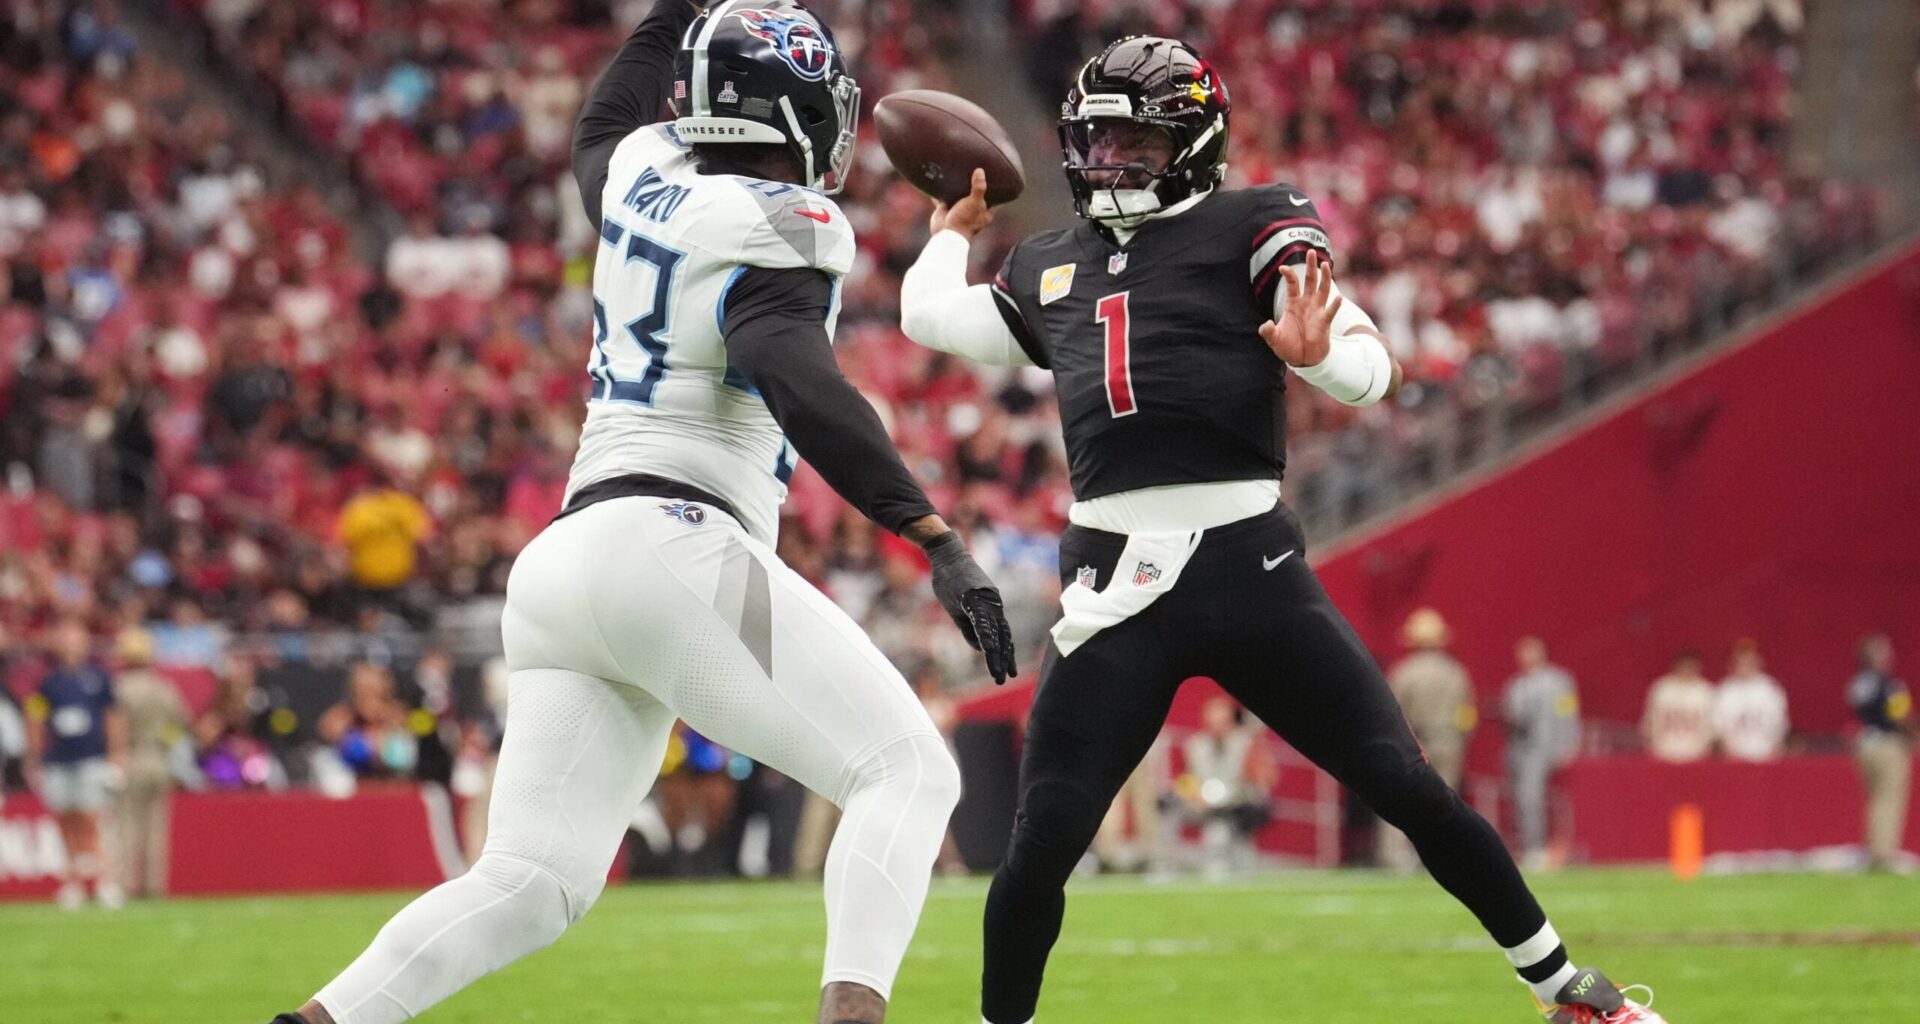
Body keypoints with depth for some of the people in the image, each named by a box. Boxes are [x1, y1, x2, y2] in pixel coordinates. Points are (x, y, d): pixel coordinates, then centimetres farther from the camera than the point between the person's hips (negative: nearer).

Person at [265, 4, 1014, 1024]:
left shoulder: (645, 176, 16)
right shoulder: (781, 226, -6)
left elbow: (599, 135, 42)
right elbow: (798, 382, -23)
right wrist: (938, 542, -28)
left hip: (563, 559, 8)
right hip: (675, 551, -8)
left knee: (533, 880, 7)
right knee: (909, 774, -4)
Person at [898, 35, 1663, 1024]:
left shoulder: (1250, 228, 3)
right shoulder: (1051, 269, 18)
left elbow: (1372, 368, -5)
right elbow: (929, 317, 28)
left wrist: (1317, 355, -26)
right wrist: (953, 228, 42)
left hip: (1247, 565, -3)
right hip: (1114, 587, 3)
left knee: (1411, 792, -3)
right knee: (1043, 842, -6)